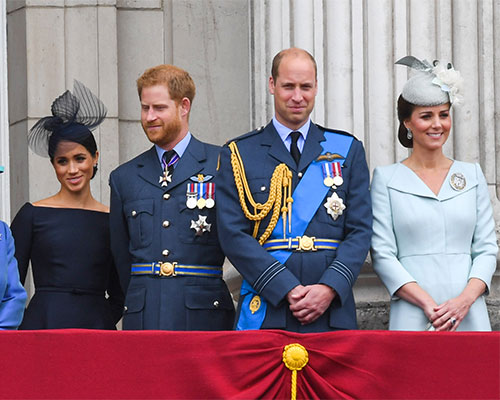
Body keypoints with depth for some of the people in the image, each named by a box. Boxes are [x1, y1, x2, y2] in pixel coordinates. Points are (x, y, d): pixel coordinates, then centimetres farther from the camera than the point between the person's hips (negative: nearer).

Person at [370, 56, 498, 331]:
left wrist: (465, 299, -9)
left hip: (470, 317, 2)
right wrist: (428, 304, -13)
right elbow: (382, 254, -1)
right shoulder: (386, 179, 5)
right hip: (413, 318, -2)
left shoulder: (472, 175, 13)